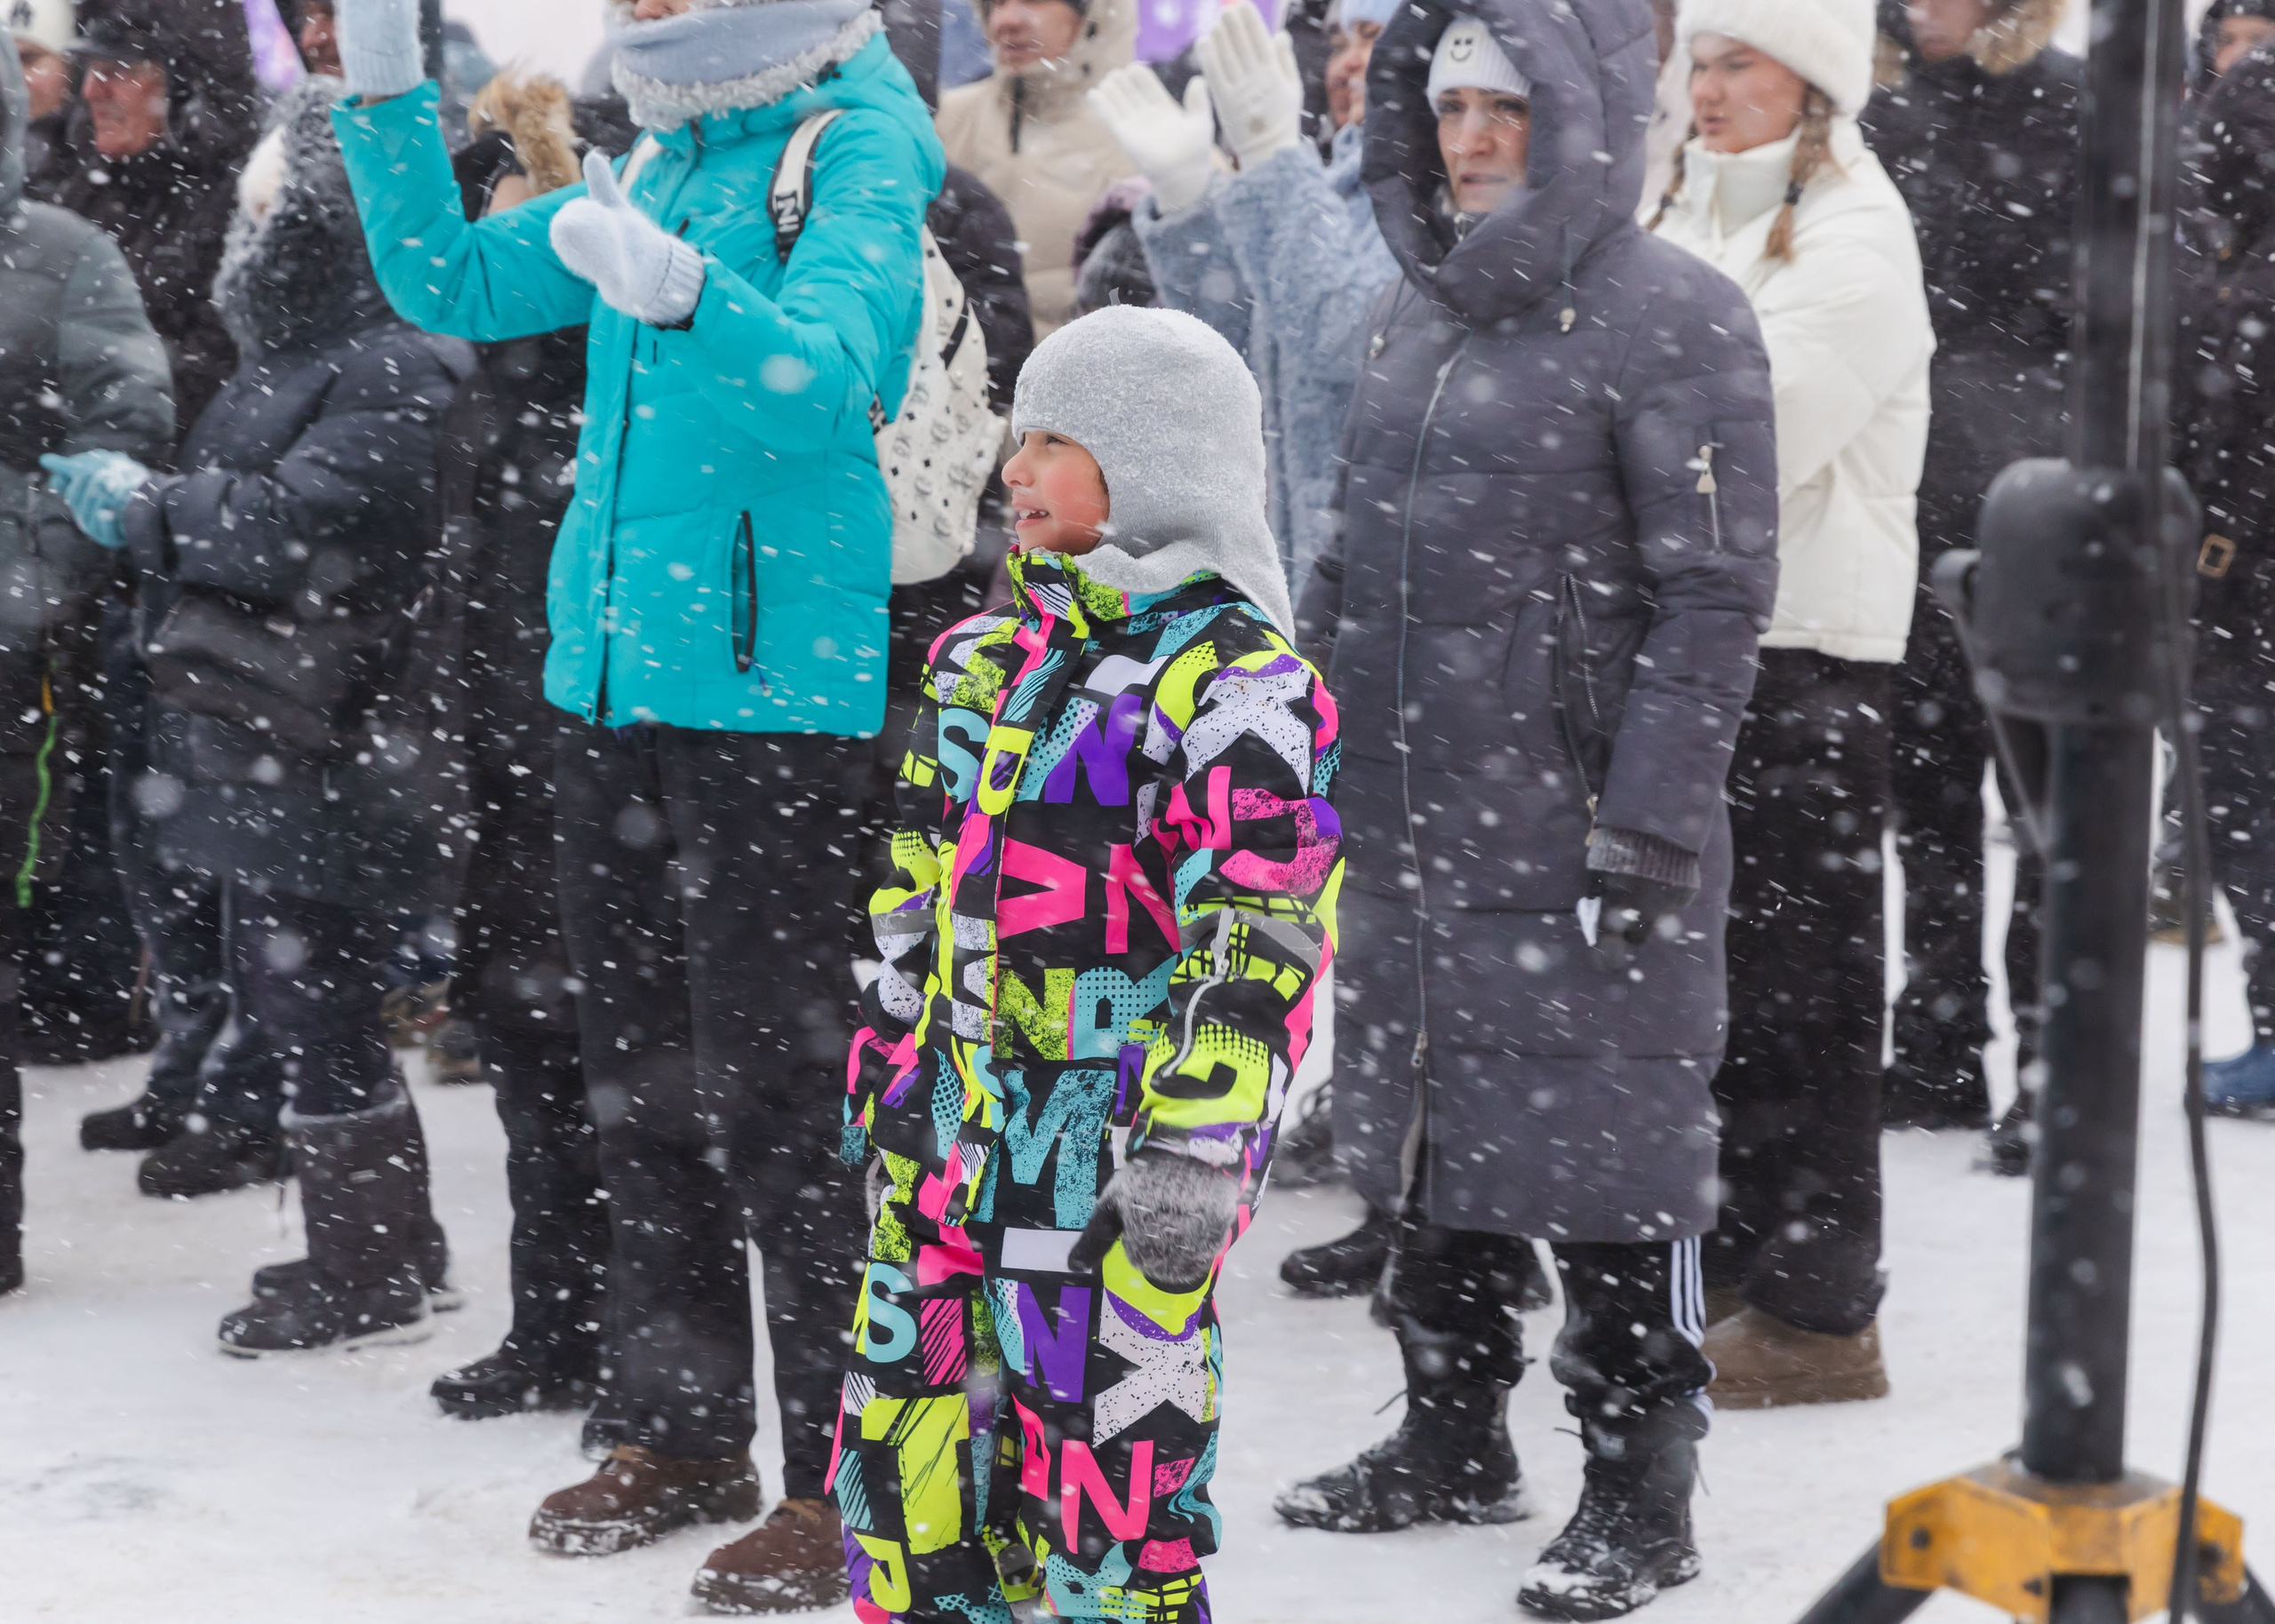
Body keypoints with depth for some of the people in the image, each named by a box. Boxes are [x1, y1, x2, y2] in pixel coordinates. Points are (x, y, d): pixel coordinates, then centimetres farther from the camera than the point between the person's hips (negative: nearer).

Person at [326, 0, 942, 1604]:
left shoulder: (856, 151, -8)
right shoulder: (658, 165, 15)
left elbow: (824, 378, -24)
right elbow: (452, 282, 18)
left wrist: (674, 285, -40)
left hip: (773, 687, -8)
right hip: (611, 680, 8)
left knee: (774, 1089, -5)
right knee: (641, 1078, 15)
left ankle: (846, 1481, 5)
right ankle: (684, 1437, 28)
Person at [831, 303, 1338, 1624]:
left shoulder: (1235, 681, -12)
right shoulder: (996, 654, 13)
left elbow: (1260, 941, -16)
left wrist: (1199, 1147, -20)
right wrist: (891, 1058, 22)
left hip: (1118, 1147, -8)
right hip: (959, 1120, 8)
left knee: (1106, 1459, -3)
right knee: (907, 1442, 14)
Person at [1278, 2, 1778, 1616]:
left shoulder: (1670, 314, -11)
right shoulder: (1419, 303, 13)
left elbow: (1715, 595, -14)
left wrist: (1651, 819, -18)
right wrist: (1331, 752, 18)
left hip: (1581, 833, -7)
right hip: (1410, 831, 8)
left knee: (1608, 1167, 0)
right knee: (1434, 1130, 16)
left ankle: (1640, 1494, 12)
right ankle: (1454, 1438, 32)